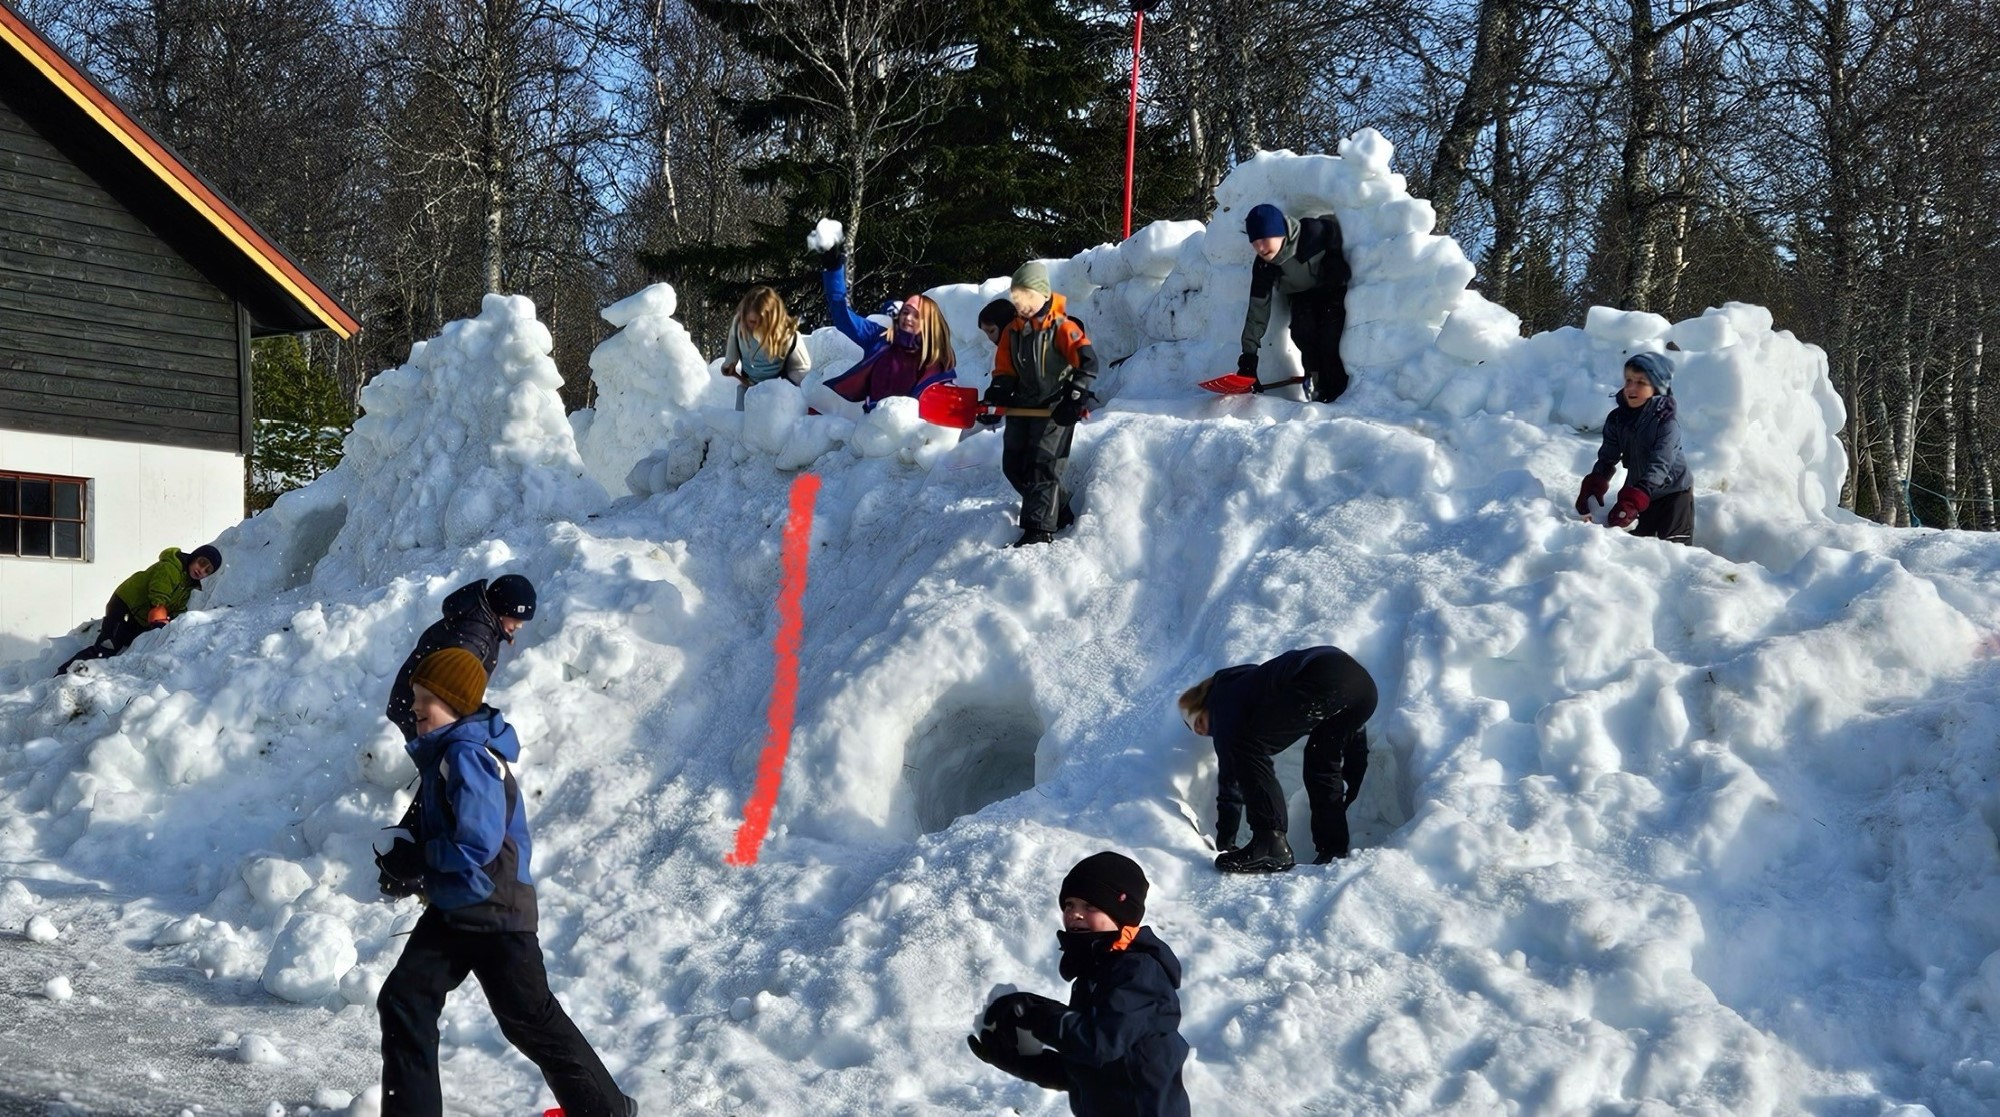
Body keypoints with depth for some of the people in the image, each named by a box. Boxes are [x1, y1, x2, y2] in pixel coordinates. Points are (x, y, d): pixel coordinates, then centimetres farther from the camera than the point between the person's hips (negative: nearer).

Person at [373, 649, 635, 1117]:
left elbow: (476, 845, -27)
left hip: (494, 909, -10)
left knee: (529, 1018, 2)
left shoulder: (468, 757, -22)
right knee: (404, 1001, 3)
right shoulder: (442, 751, 9)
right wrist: (406, 860, 6)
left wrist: (411, 859, -15)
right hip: (451, 908, 10)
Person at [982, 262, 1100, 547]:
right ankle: (1059, 513, 21)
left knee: (1042, 467, -14)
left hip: (1055, 408, -8)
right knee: (1013, 466, 7)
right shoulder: (1012, 332, 11)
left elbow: (1087, 360, -19)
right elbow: (1005, 371, 15)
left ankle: (1039, 530, -13)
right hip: (1023, 406, 8)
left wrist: (1078, 394, -30)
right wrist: (995, 397, -3)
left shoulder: (1062, 328, -10)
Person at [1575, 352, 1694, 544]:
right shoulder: (1616, 419, -7)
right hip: (1639, 494, 5)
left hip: (1673, 492, -5)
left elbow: (1658, 467, -33)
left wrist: (1631, 502, -43)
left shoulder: (1667, 423, -25)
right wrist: (1593, 488, -24)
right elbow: (1607, 458, -5)